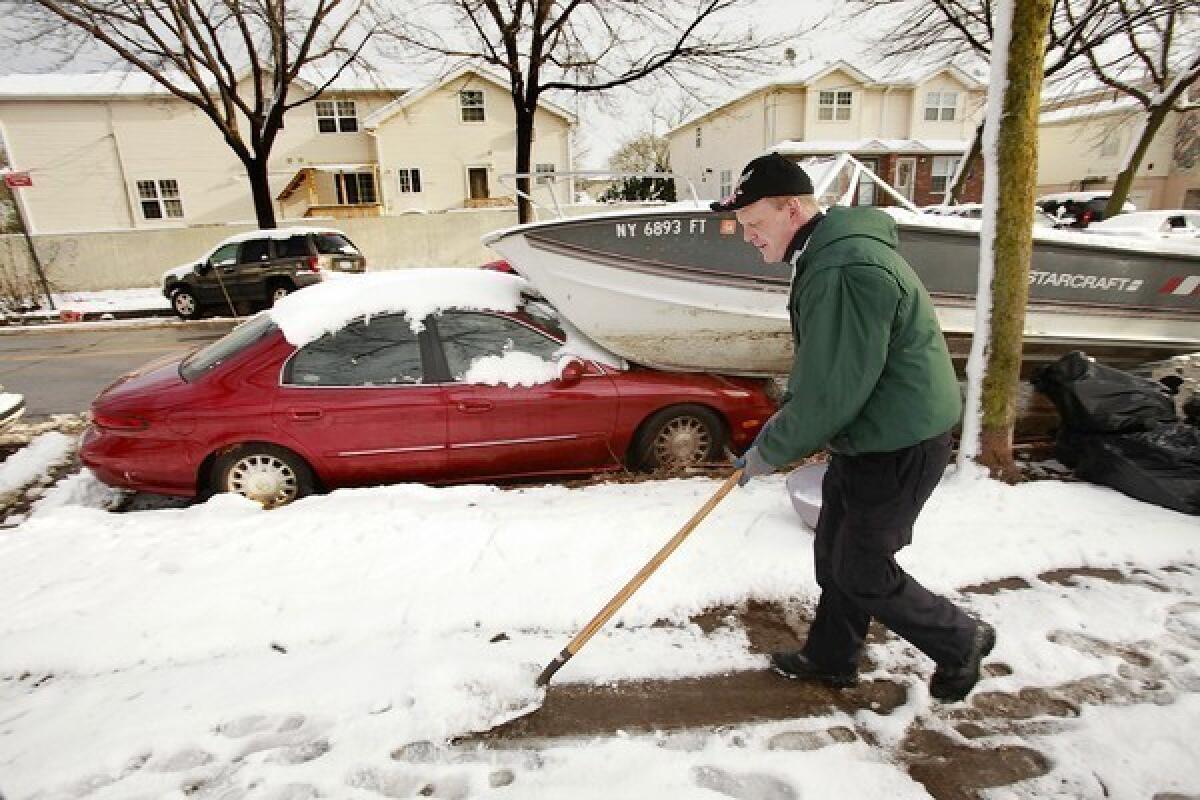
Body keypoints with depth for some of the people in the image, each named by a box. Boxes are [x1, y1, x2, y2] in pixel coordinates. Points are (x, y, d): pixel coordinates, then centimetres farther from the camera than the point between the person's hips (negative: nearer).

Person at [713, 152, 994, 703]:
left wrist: (769, 452, -15)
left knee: (863, 574, 6)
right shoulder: (825, 255, 7)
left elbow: (831, 394, -28)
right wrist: (781, 422, 9)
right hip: (864, 436, 10)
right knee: (834, 553, 19)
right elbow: (816, 367, 15)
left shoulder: (846, 271, -28)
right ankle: (830, 659, 38)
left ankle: (961, 642, 31)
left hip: (897, 447, -10)